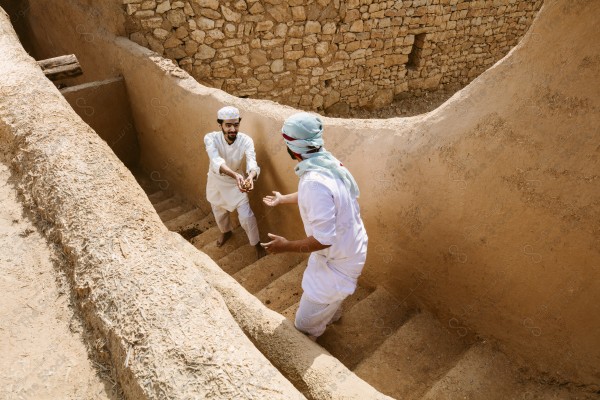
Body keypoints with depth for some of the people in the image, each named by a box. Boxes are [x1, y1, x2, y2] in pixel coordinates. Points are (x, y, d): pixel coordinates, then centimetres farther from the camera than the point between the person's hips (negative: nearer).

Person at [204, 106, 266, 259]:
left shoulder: (246, 140, -26)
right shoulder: (211, 138, -29)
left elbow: (252, 162, -40)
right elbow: (217, 161, -45)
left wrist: (251, 177, -64)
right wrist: (235, 175, -64)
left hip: (237, 182, -1)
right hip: (216, 182, 1)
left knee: (246, 215, -3)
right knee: (219, 212, 23)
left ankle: (256, 243, 24)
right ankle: (226, 232, 55)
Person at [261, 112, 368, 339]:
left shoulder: (315, 182, -37)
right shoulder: (326, 162, -6)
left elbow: (323, 240, -34)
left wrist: (287, 246, -20)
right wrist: (283, 199, 30)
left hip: (338, 259, -9)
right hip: (346, 246, 10)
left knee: (305, 325, 7)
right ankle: (332, 315, 66)